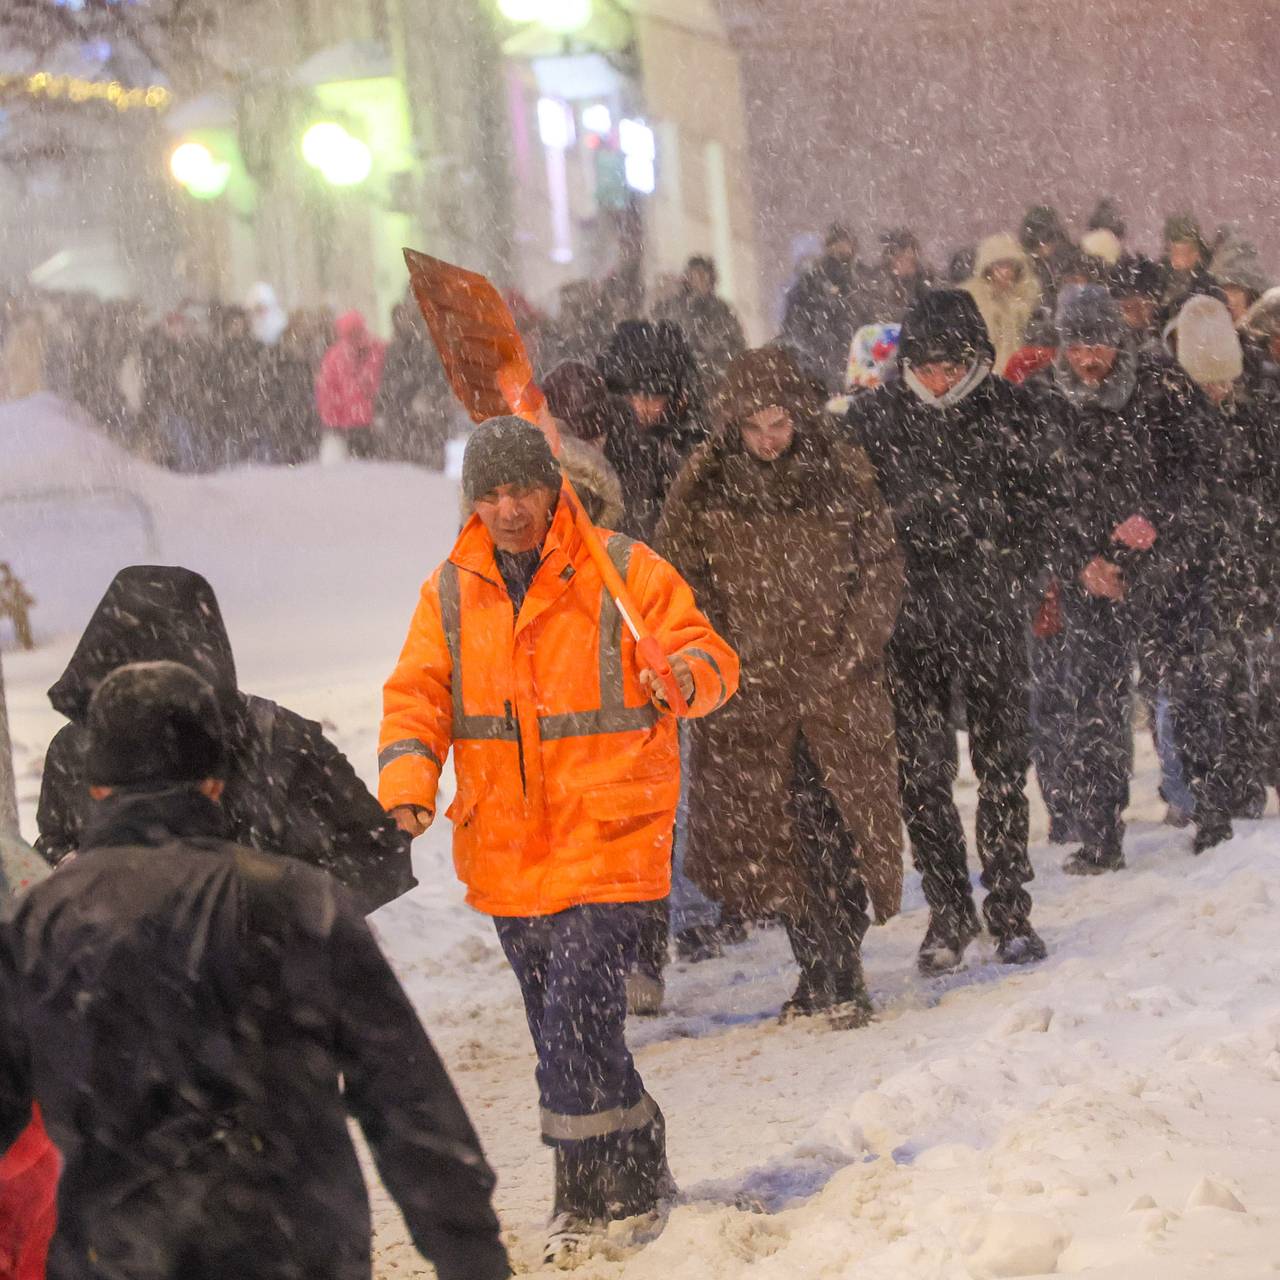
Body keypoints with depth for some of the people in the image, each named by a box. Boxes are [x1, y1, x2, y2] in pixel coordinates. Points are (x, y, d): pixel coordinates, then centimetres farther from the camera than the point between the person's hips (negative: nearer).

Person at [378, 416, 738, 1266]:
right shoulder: (452, 593, 8)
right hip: (507, 847, 5)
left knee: (578, 1013, -14)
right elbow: (418, 695, 5)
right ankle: (637, 1179, 27)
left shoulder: (623, 572, -4)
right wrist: (410, 783, -12)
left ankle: (590, 1194, 0)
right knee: (561, 1027, 11)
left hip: (610, 837, -5)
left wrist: (694, 675, -27)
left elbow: (704, 649, -4)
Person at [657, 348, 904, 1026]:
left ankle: (842, 973, 0)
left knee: (847, 820, -7)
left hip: (838, 686, 0)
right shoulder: (702, 489, 2)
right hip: (749, 690, 1)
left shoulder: (844, 475, 3)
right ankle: (817, 968, 12)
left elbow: (881, 571, 6)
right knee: (776, 832, 1)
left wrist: (848, 656, -4)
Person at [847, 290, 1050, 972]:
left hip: (992, 614, 0)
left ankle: (1010, 910, 15)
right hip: (910, 615, 0)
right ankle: (949, 913, 11)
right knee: (921, 773, 0)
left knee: (1003, 766, 5)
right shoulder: (874, 418, 0)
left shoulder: (1008, 409, 1)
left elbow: (1031, 506, 7)